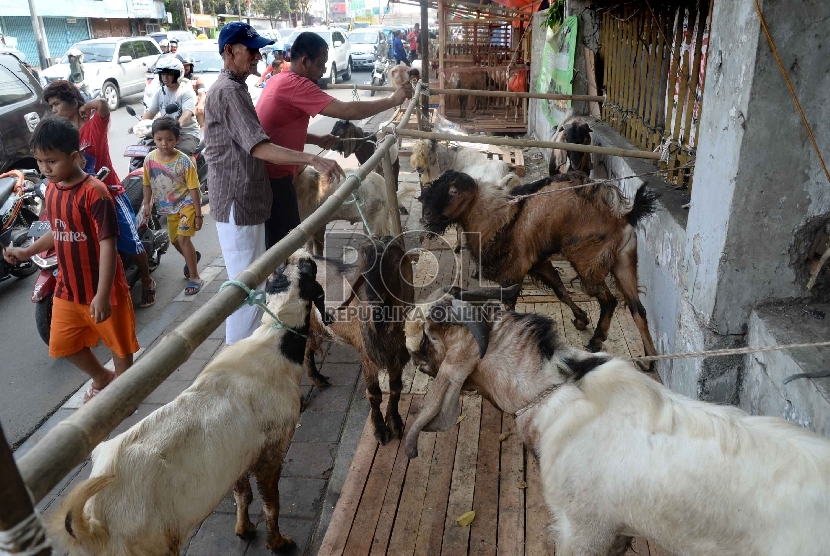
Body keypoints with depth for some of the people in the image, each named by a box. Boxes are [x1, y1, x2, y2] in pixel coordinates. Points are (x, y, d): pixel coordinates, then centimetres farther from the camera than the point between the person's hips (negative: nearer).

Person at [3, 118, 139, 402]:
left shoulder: (94, 192, -22)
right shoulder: (51, 189, 3)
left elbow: (107, 244, -24)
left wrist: (102, 294, -27)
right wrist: (27, 252, 15)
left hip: (102, 290, -8)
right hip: (67, 288, 8)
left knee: (119, 344, 11)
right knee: (63, 345, 20)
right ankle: (101, 378, 44)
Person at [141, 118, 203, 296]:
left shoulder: (184, 161, -20)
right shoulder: (149, 159, -8)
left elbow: (193, 189, -15)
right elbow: (147, 184, 7)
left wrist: (198, 215, -14)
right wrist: (147, 204, 7)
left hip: (186, 204, -6)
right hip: (168, 208, 6)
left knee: (183, 238, -16)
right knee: (175, 240, 18)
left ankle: (195, 277, -5)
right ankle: (191, 258, 49)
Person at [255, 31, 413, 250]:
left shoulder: (280, 81, 11)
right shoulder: (296, 85, -20)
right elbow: (347, 111, -26)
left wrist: (317, 140, 9)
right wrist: (393, 100, -17)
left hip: (265, 172, 10)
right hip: (274, 176, -10)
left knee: (277, 240, 19)